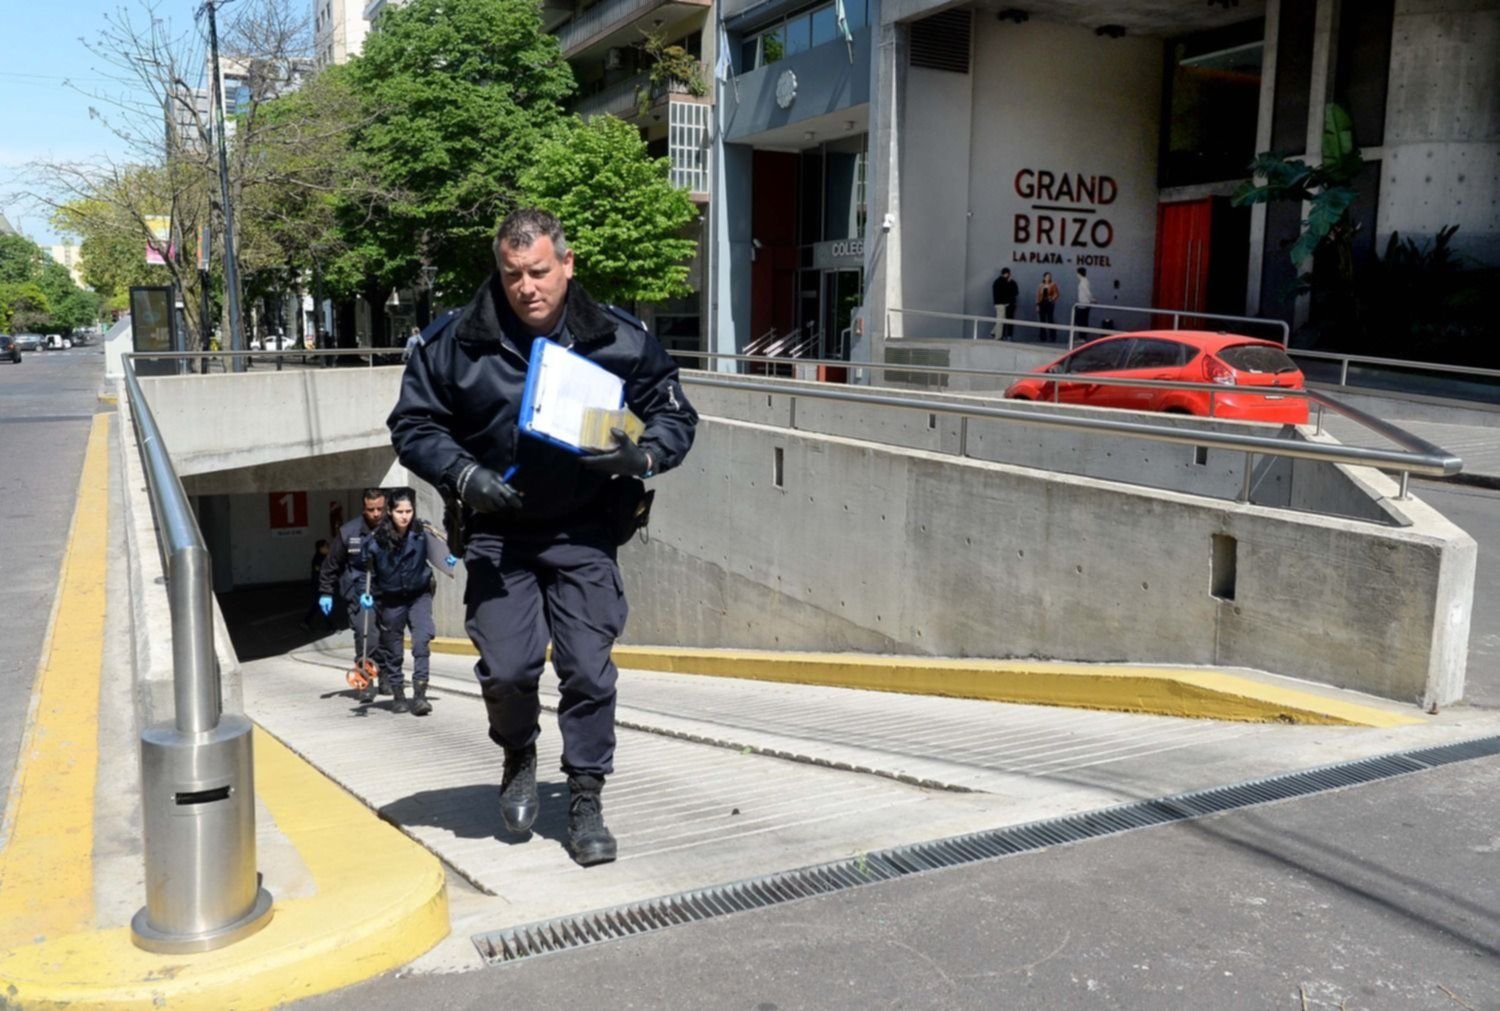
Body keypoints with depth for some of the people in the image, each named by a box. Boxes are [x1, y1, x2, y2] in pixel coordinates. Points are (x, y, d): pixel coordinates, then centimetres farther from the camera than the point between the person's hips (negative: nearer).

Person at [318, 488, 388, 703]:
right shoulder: (348, 531, -2)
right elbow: (332, 564, 8)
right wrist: (325, 592, 9)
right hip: (358, 594, -2)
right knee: (366, 637, -12)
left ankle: (385, 679, 22)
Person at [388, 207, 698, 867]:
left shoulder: (620, 341, -3)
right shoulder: (459, 344, -4)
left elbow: (676, 415, 5)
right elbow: (412, 424, 4)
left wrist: (643, 455, -17)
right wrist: (463, 474, -13)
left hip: (585, 536, 0)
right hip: (497, 535, 0)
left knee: (588, 670, -2)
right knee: (507, 669, -6)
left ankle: (585, 801, 17)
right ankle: (519, 757, 29)